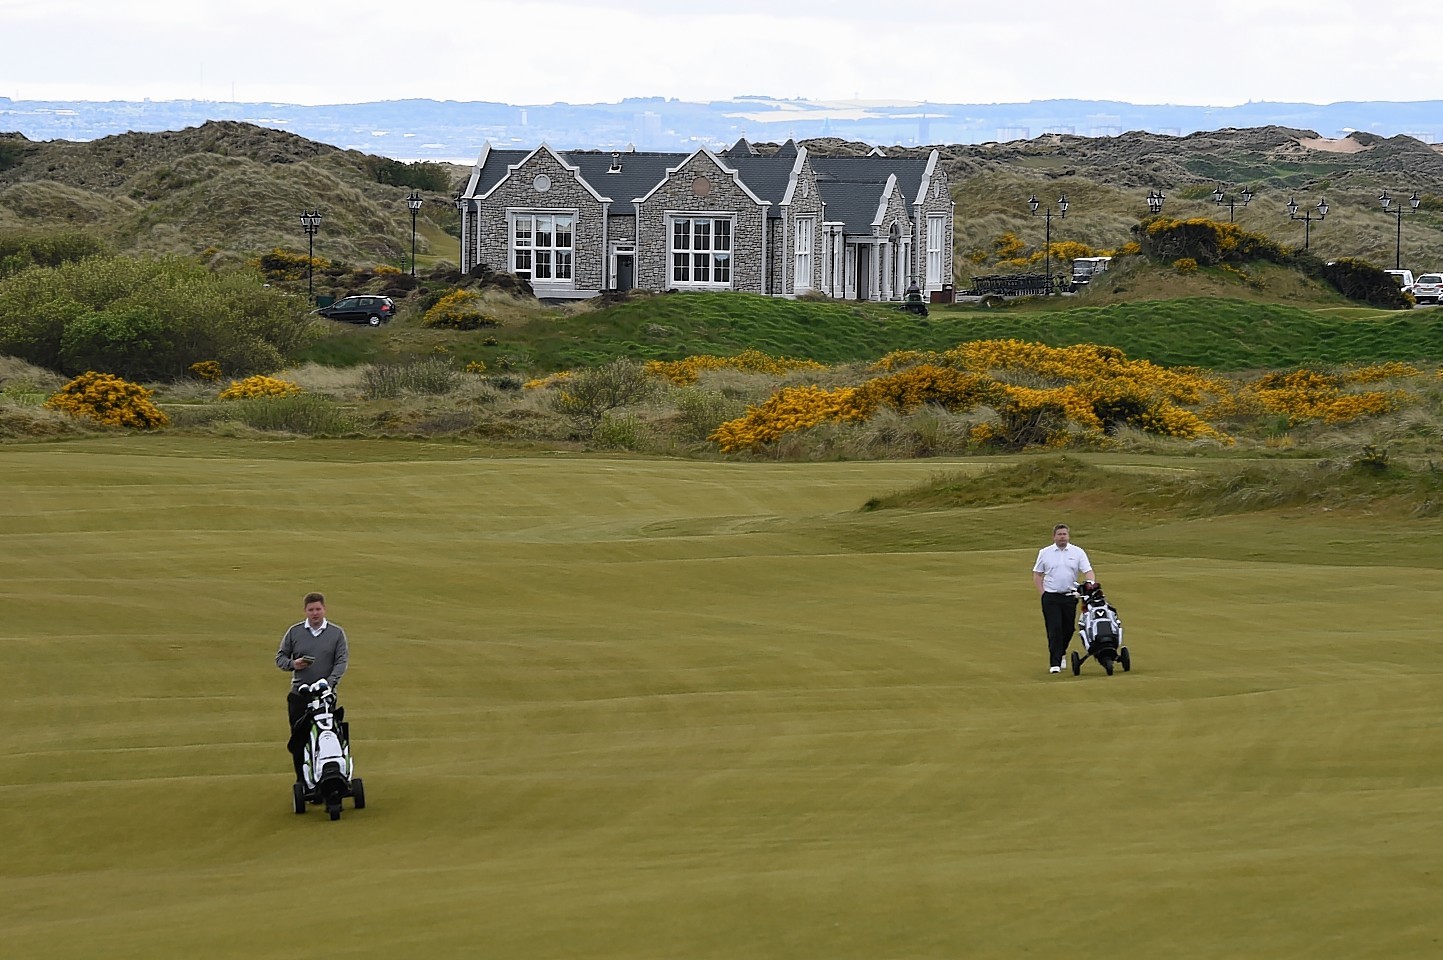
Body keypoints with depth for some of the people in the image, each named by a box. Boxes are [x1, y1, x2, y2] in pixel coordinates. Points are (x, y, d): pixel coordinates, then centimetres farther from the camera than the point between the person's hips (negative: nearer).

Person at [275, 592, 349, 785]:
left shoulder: (336, 633, 5)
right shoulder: (294, 632, 7)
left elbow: (342, 660, -2)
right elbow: (280, 657, 11)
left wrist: (330, 681, -19)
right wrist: (293, 664, -12)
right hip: (299, 695, 1)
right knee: (299, 740, 1)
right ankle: (302, 780, 11)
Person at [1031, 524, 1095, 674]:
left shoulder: (1078, 552, 4)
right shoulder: (1044, 553, 5)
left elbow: (1088, 571, -2)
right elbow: (1037, 574, 9)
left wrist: (1090, 584, -22)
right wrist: (1042, 593, -2)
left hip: (1070, 597, 1)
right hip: (1051, 597, -1)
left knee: (1068, 629, 10)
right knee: (1054, 630, -9)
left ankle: (1061, 653, 36)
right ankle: (1055, 663, -8)